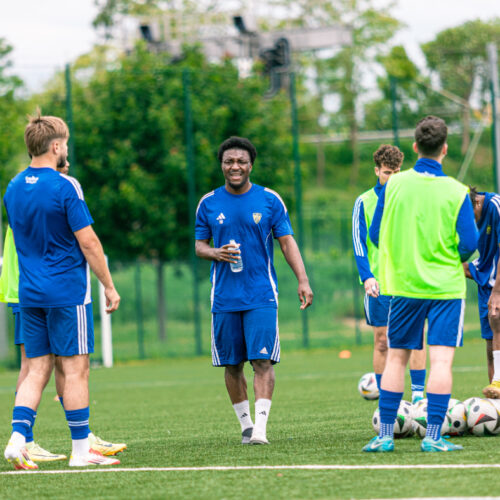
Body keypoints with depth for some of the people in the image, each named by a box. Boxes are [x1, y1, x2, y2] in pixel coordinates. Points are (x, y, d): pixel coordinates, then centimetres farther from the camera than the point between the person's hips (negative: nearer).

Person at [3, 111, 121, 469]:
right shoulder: (65, 187, -12)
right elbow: (88, 242, -12)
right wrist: (109, 287, -5)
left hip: (29, 292, 6)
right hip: (67, 291, -6)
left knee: (37, 370, 9)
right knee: (75, 369, 0)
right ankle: (81, 450, 3)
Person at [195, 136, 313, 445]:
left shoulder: (269, 200, 3)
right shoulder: (209, 204, 6)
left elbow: (287, 242, 3)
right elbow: (199, 245, 12)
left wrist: (303, 280, -8)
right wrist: (215, 253, -11)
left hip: (261, 295, -2)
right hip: (224, 298, 2)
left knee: (262, 360, -12)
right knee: (232, 364, 5)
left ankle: (260, 427, -16)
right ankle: (245, 424, 17)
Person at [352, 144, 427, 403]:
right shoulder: (364, 202, 3)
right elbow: (359, 243, -2)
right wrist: (367, 276, -14)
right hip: (379, 282, -1)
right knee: (382, 342, 1)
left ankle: (418, 394, -2)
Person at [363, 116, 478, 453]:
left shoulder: (393, 185, -2)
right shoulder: (456, 192, -9)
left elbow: (375, 235, 3)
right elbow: (469, 244, -10)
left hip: (403, 283, 3)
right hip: (446, 286, -3)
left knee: (397, 357, 12)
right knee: (442, 359, -2)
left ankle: (385, 434, 11)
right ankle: (433, 437, -8)